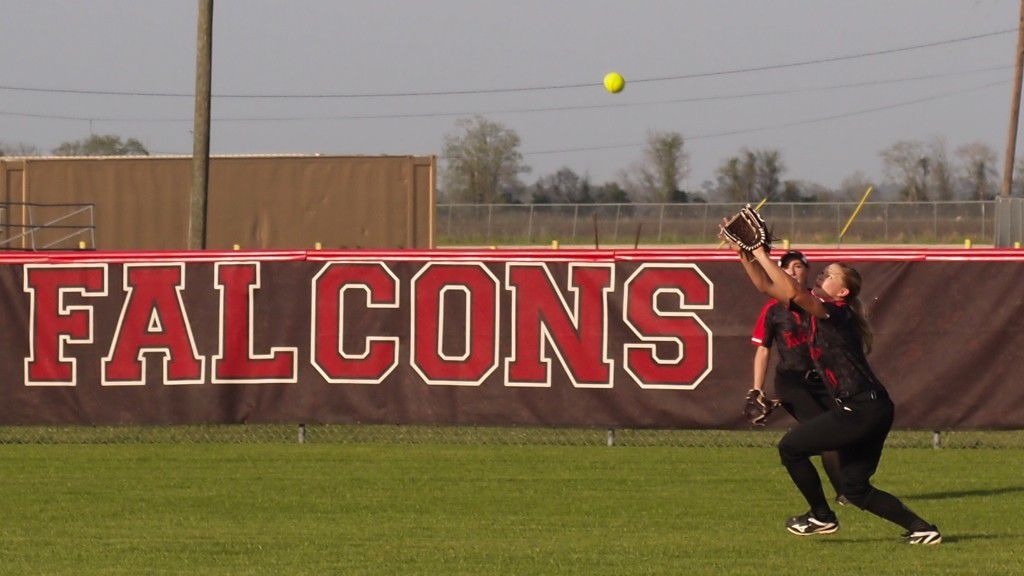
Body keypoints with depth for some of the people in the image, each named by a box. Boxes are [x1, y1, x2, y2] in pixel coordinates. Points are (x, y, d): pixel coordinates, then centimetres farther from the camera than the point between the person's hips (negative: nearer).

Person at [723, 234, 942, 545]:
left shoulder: (837, 313, -13)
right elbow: (767, 287, 16)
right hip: (871, 411, 10)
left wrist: (761, 254, -24)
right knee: (855, 489, 13)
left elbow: (793, 293, -30)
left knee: (791, 447, 1)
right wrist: (744, 253, 6)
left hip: (860, 410, -10)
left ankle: (821, 516, 12)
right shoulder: (815, 309, 13)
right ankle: (921, 528, 11)